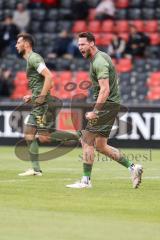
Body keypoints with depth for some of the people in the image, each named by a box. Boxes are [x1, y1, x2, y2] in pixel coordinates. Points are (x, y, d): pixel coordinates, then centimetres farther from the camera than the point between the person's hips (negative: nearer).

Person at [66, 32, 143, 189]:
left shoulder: (99, 61, -17)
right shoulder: (101, 57, 16)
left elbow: (105, 90, -25)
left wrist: (95, 112, -26)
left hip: (106, 105, -10)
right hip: (110, 105, 10)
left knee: (87, 140, -6)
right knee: (100, 146, 11)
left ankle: (86, 180, -2)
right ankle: (132, 167, 11)